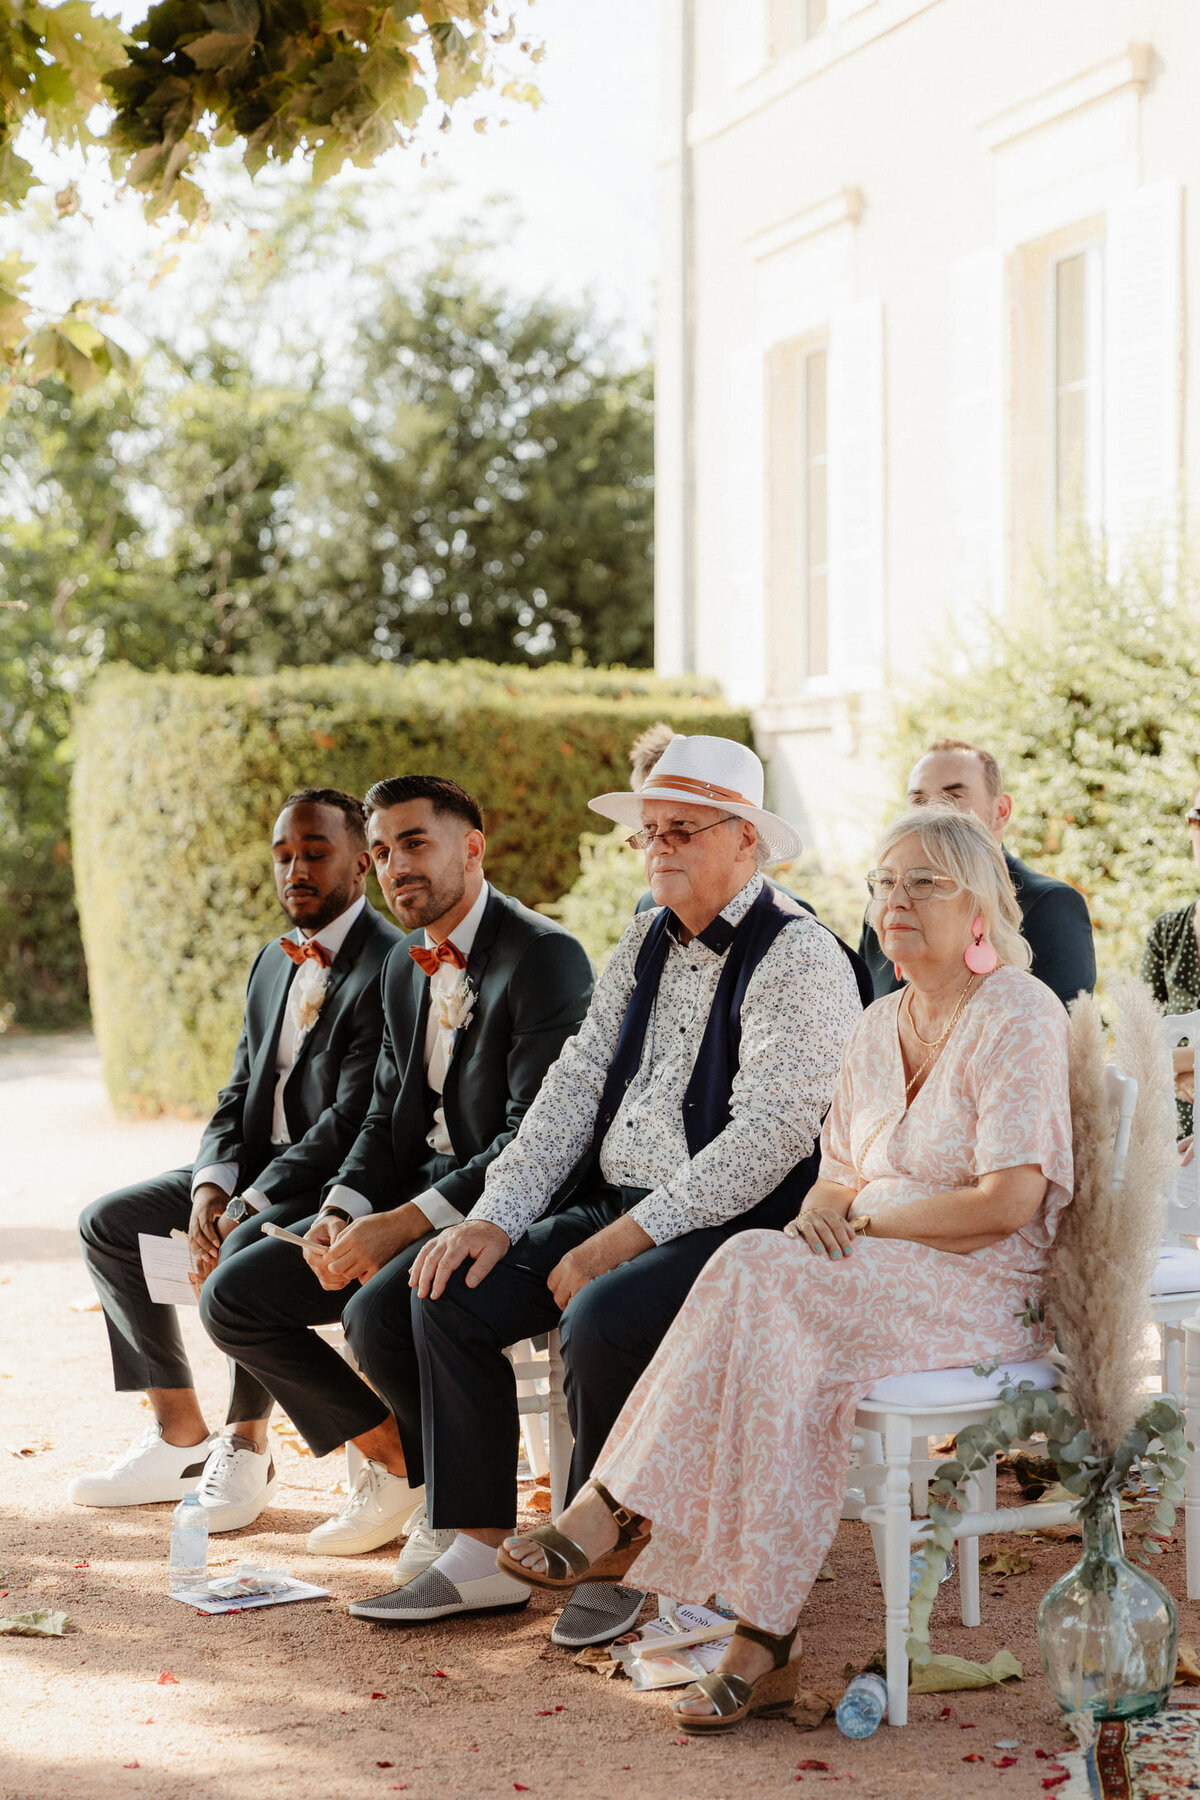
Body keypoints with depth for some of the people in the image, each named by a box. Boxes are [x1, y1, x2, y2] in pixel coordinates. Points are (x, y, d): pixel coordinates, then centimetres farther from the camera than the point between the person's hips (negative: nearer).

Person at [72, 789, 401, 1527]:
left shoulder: (391, 966, -15)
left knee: (247, 1251, -35)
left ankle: (247, 1445, -12)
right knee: (108, 1223, 0)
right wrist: (211, 1185, -8)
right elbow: (240, 1092, 13)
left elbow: (355, 1119, -21)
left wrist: (251, 1205, -24)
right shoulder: (274, 963, 14)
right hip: (258, 1168, 9)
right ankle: (181, 1435, 3)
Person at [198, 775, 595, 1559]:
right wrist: (340, 1214, -4)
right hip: (415, 1198, 9)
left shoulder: (545, 957, -15)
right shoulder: (407, 969, 14)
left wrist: (403, 1224, -25)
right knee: (233, 1297, -3)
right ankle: (392, 1463, 10)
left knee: (382, 1312, -35)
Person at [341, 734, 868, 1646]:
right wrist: (498, 1217, -1)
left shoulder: (799, 957, -10)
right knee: (441, 1298, -9)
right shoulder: (648, 941, 16)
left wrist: (619, 1243, -21)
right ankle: (483, 1549, 0)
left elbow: (766, 1139, -19)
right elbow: (576, 1084, 13)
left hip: (733, 1229, -8)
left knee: (602, 1322, -35)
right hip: (613, 1211, 8)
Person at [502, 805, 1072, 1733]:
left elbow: (1009, 1202, -17)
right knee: (779, 1348, -29)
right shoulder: (880, 1027, 15)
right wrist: (825, 1208, -7)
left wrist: (867, 1219, -10)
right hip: (878, 1278, 6)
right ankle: (766, 1641, -31)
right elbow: (841, 1174, 18)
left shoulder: (1017, 1014, -8)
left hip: (984, 1288, -6)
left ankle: (616, 1515, -24)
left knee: (760, 1275, -30)